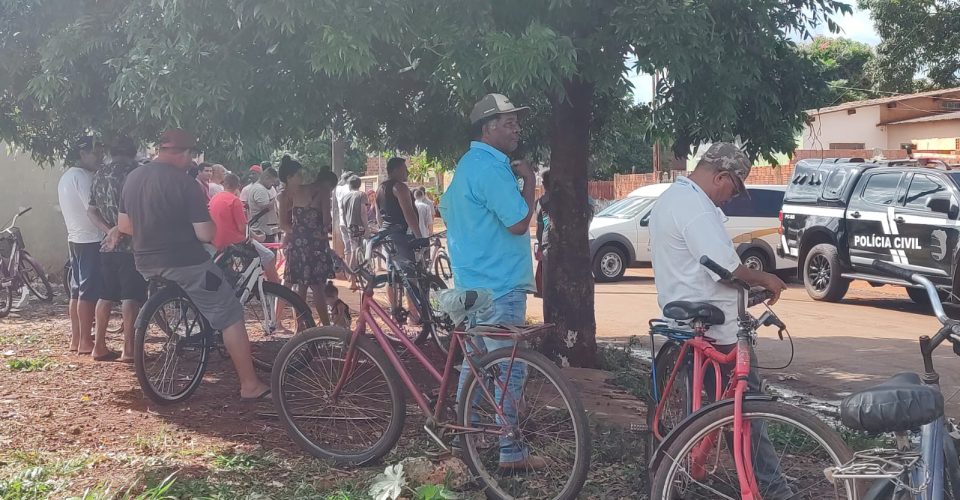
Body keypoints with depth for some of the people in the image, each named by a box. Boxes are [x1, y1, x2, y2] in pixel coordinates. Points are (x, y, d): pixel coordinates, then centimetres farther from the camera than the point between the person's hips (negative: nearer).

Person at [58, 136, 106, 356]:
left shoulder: (66, 176, 16)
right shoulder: (82, 176, -15)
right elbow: (92, 209, -24)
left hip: (75, 239, 10)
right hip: (90, 240, -10)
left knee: (77, 290, 12)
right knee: (89, 292, -7)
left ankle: (76, 338, 16)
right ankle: (86, 341, -5)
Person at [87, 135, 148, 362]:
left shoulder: (99, 175, 13)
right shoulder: (135, 171, -7)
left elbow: (91, 210, 10)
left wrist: (109, 230, -1)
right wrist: (118, 230, -9)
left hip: (108, 244, 6)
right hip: (131, 244, -6)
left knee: (106, 295, 13)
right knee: (131, 297, -6)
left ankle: (99, 346, 16)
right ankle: (128, 349, -9)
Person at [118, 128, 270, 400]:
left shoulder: (132, 178, 6)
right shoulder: (184, 183, -16)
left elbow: (124, 226, 13)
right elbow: (205, 234, -16)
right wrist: (207, 217, 4)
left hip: (146, 264, 7)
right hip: (184, 263, -7)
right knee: (230, 315, 2)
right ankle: (249, 385, 2)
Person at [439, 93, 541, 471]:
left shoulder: (468, 164, 15)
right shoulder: (491, 168, -18)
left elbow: (446, 209, 25)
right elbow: (519, 223, -22)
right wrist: (529, 180, -10)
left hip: (473, 282, 10)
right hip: (500, 286, -10)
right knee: (509, 370, -5)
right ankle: (510, 453, 0)